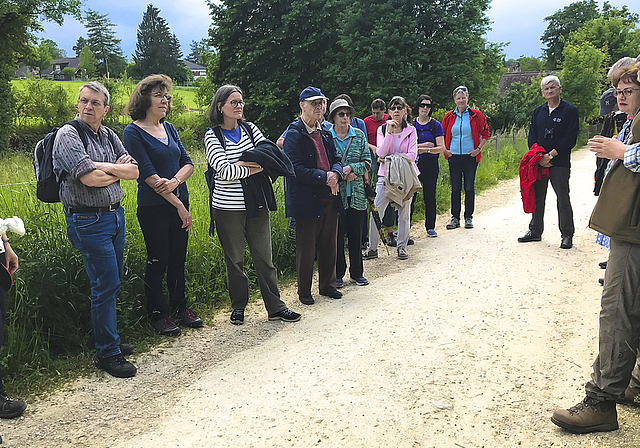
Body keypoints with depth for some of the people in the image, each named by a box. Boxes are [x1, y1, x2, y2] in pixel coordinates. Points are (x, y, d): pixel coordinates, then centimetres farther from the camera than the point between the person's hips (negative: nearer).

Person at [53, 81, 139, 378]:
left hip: (115, 214, 7)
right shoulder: (68, 135, -9)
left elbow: (135, 172, 4)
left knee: (112, 283, 14)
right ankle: (107, 354, 6)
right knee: (106, 285, -5)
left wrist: (104, 167, -10)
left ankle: (108, 338, 30)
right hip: (88, 220, -7)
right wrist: (118, 169, -3)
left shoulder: (109, 136, 12)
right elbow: (90, 178, -20)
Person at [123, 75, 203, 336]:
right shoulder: (133, 132, -8)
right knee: (158, 261, 1)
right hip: (153, 207, -6)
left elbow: (188, 163, 7)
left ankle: (180, 307, 28)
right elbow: (148, 174, -14)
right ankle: (156, 314, 17)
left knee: (178, 258, 13)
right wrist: (178, 205, -15)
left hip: (180, 202, 6)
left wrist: (175, 180, -16)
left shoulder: (169, 128, 12)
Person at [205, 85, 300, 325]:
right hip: (228, 207, -3)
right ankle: (238, 307, 23)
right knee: (234, 259, 8)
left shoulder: (250, 128, 8)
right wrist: (255, 167, -12)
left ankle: (275, 307, 13)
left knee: (264, 255, 6)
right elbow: (224, 171, -17)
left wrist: (241, 163, -13)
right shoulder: (213, 135, -4)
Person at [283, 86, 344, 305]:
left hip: (329, 197, 7)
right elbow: (297, 169, -17)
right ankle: (304, 291, 19)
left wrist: (335, 174, -8)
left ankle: (327, 285, 30)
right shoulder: (294, 134, -10)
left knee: (329, 244, 15)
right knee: (306, 248, 4)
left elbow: (336, 159, 15)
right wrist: (325, 178, -18)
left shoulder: (325, 132, 12)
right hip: (307, 200, -7)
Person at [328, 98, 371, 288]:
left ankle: (357, 272, 22)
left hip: (356, 194, 2)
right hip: (335, 193, -2)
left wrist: (351, 168, -13)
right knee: (336, 235, 4)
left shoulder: (359, 136, 7)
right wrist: (341, 173, -14)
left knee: (356, 235, 9)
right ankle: (337, 274, 17)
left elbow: (367, 163, 5)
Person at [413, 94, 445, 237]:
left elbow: (441, 148, -3)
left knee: (430, 196, 2)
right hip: (413, 163, 1)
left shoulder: (435, 125, 4)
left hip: (431, 164, -1)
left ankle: (430, 227, 12)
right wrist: (422, 145, -10)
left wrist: (426, 150, -18)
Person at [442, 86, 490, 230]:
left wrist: (479, 149, -1)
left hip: (470, 156, -2)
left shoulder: (476, 115, 2)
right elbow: (442, 135, 17)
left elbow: (485, 133, 7)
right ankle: (455, 218, 11)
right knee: (455, 188, 3)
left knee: (469, 188, 0)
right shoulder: (449, 116, 7)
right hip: (454, 156, 2)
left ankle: (469, 218, 10)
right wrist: (444, 149, 6)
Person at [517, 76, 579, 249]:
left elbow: (570, 139, -9)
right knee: (537, 197, 10)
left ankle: (567, 235, 8)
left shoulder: (570, 110, -2)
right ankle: (535, 231, 21)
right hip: (538, 162, 5)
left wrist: (550, 156, -14)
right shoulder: (538, 111, 13)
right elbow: (532, 137, 9)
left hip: (559, 163, -4)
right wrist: (538, 157, -6)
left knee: (563, 199, -1)